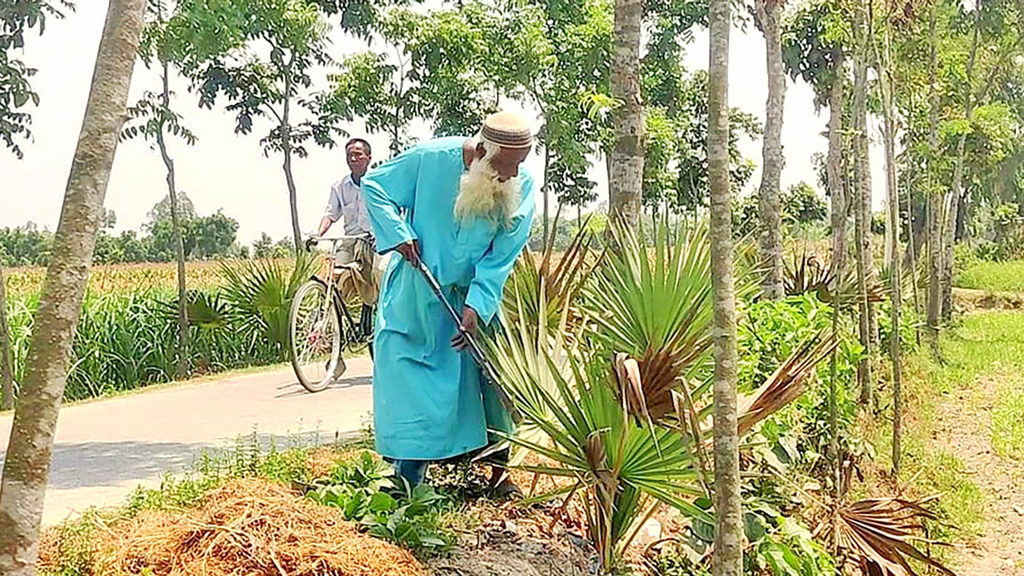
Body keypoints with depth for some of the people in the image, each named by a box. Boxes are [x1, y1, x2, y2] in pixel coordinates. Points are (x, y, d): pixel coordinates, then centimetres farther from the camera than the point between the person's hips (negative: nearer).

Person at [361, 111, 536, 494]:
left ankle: (500, 469, 9)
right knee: (410, 381, -2)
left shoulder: (522, 187, -14)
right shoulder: (430, 159, -19)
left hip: (473, 294, 2)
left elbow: (501, 257, -15)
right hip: (415, 291, -2)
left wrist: (476, 307, -24)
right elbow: (373, 186, -4)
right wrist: (399, 235, -15)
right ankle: (409, 477, 7)